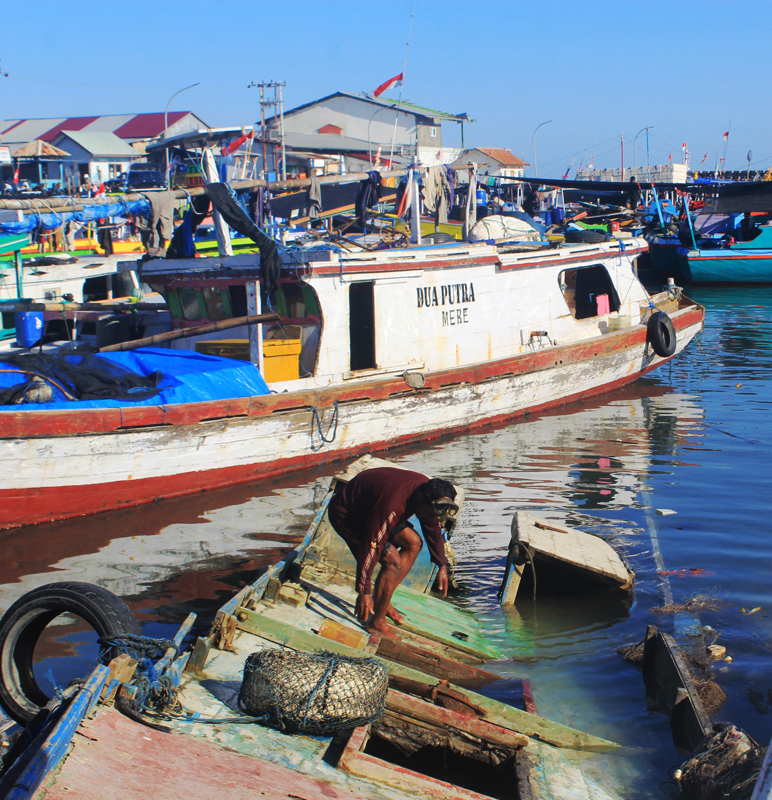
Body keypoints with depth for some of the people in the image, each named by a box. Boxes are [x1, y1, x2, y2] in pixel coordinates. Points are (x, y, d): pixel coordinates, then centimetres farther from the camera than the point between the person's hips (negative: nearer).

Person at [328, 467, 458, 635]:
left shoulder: (428, 490, -13)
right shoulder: (393, 505, -39)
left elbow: (433, 531, 6)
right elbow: (370, 547, -34)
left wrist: (442, 566, 13)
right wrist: (364, 592, -28)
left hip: (368, 507, 9)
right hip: (345, 514, -9)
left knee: (413, 543, 9)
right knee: (393, 561, -16)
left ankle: (382, 602, 14)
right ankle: (375, 622, -2)